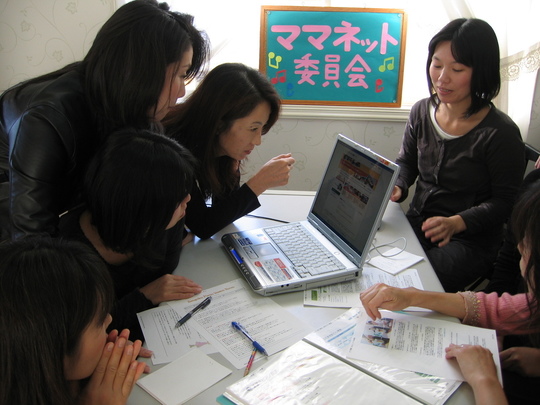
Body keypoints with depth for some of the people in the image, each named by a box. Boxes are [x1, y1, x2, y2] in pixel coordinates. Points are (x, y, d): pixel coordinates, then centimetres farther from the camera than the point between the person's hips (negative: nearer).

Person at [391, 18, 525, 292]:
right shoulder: (421, 112, 1)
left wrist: (457, 223, -24)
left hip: (471, 240, -5)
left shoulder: (500, 133, -15)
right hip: (417, 224, 5)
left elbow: (506, 202, -9)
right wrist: (396, 187, -8)